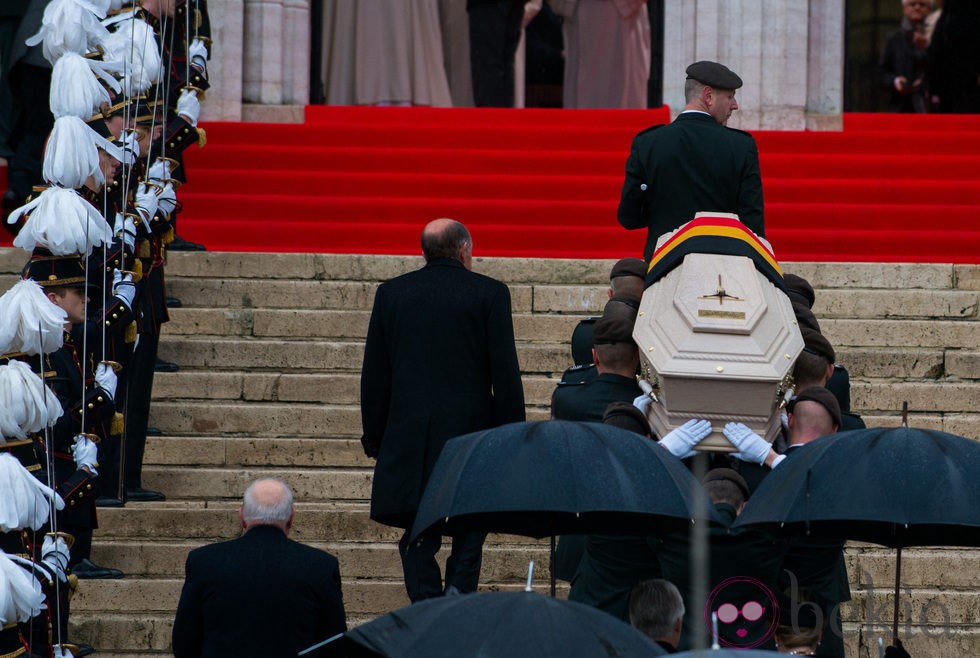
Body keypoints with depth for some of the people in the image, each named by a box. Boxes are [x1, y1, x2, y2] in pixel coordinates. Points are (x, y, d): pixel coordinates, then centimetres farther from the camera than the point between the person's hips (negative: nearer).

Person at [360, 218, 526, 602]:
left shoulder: (391, 293, 5)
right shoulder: (489, 294, -2)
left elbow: (374, 374, 7)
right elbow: (506, 375, -4)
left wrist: (374, 438, 12)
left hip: (408, 436, 2)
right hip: (470, 430, -2)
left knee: (419, 534, 6)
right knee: (471, 526, 12)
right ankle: (459, 591, -6)